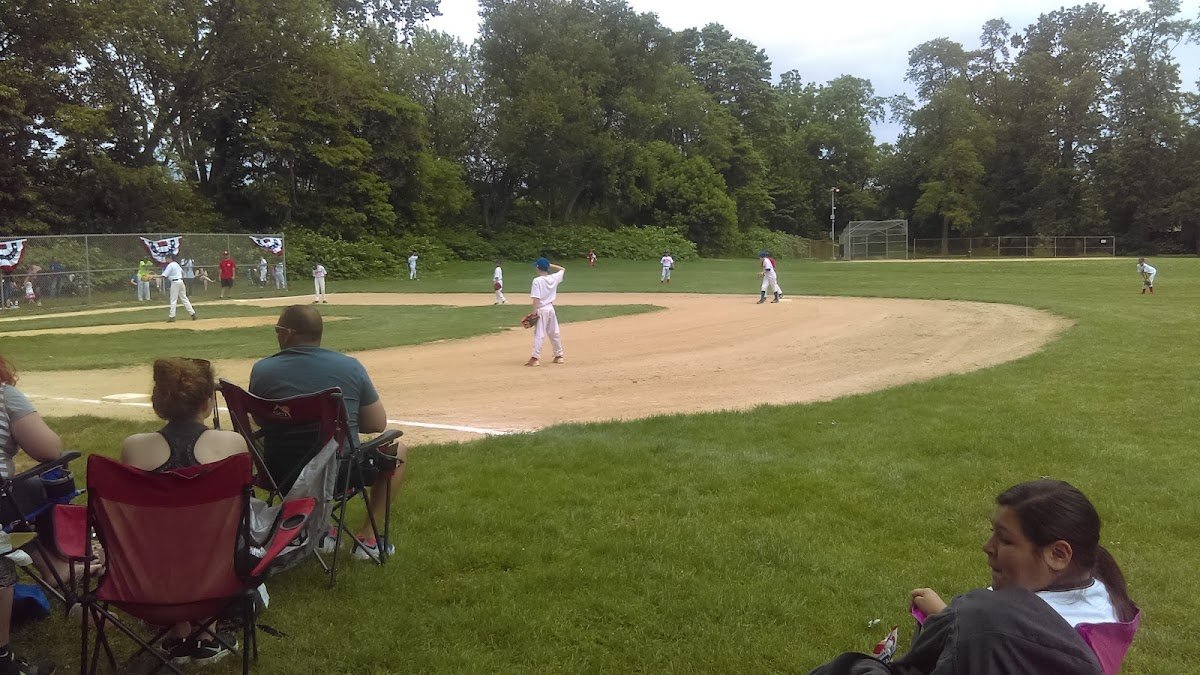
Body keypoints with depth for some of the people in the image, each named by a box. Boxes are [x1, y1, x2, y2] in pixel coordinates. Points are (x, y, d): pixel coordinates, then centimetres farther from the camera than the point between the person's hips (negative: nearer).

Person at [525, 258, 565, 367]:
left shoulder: (537, 280, -15)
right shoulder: (554, 278, 1)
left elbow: (536, 298, -20)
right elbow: (562, 269, 21)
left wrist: (534, 312, -16)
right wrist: (550, 265, 15)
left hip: (541, 310, -6)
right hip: (551, 308, 6)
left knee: (539, 334, -7)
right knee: (554, 333, 14)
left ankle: (535, 358, -11)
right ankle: (559, 356, 22)